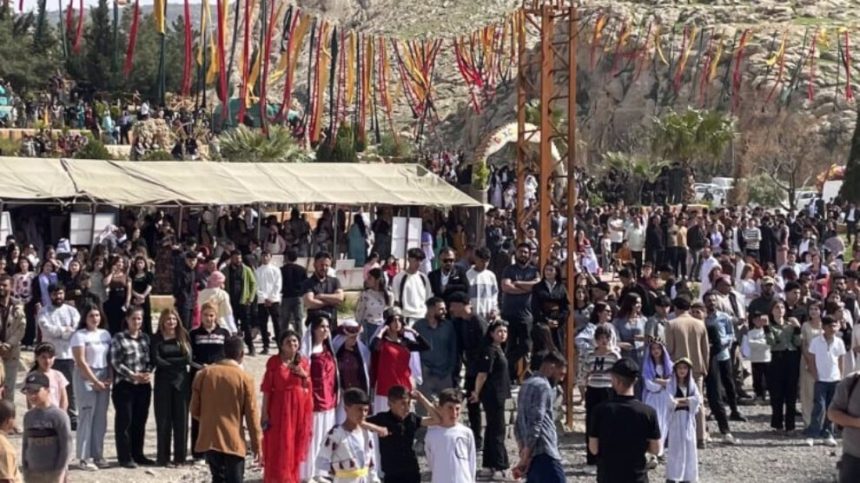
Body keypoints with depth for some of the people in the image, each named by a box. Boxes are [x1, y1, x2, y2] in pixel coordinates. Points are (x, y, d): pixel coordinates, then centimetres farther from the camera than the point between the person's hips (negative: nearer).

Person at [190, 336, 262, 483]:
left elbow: (195, 410, 6)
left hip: (209, 439, 3)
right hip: (234, 441, -3)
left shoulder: (204, 373, 0)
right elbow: (252, 415, -6)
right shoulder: (245, 378, -8)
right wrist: (257, 446, 2)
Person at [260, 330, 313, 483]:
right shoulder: (274, 361, -7)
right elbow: (267, 388, -6)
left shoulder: (304, 361, 4)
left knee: (296, 445, 10)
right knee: (278, 446, -3)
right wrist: (264, 412, -9)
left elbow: (309, 387, 10)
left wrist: (304, 375, -10)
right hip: (279, 407, -4)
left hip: (299, 407, 4)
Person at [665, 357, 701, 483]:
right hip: (675, 418, -4)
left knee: (689, 447, 4)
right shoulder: (671, 384, -3)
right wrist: (688, 401, -10)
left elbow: (697, 400, -6)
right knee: (675, 447, -5)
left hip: (688, 419, 4)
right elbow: (670, 401, -16)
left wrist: (680, 400, -12)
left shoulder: (692, 384, 8)